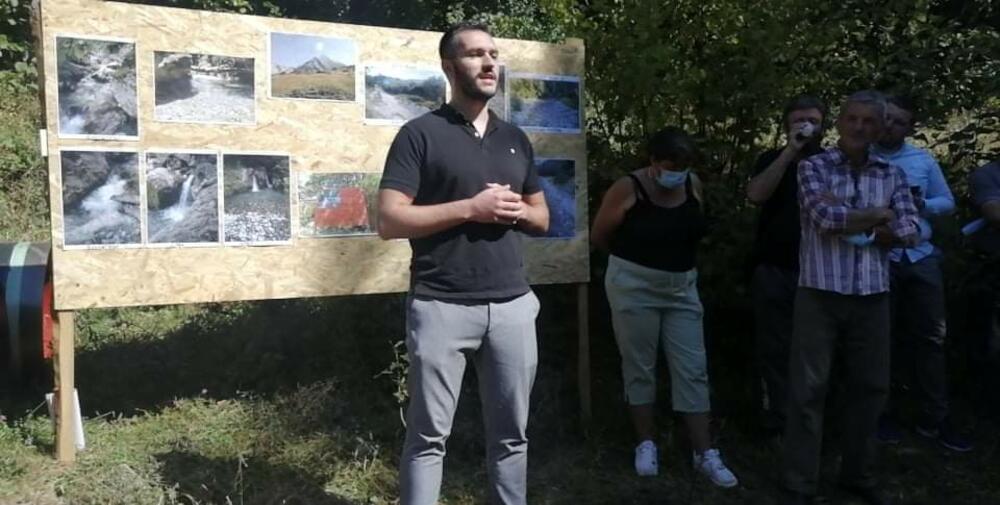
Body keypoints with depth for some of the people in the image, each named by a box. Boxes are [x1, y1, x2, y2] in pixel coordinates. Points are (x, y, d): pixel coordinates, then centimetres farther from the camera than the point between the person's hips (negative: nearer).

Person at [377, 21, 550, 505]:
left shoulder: (515, 139, 15)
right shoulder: (421, 134, -2)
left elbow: (542, 217, 20)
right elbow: (389, 220, -10)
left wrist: (517, 211, -3)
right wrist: (470, 208, -16)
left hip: (512, 305, 5)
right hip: (442, 307, -5)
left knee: (511, 434, 13)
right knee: (428, 436, 4)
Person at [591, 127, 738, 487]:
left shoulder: (694, 186, 0)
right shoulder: (627, 189, -13)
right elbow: (599, 237, -3)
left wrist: (674, 260, 8)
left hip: (682, 288, 4)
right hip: (633, 286, -4)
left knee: (692, 370, 3)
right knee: (639, 367, 6)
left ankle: (704, 453, 11)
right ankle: (646, 444, 21)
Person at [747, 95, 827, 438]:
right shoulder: (773, 160, 4)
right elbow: (755, 194, -15)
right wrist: (790, 151, -17)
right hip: (775, 272, -1)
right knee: (775, 349, 4)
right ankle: (778, 422, 15)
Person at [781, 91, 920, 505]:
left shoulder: (892, 175, 9)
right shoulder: (813, 167, -2)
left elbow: (909, 232, -1)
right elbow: (825, 217, -17)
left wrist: (846, 218, -11)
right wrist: (878, 215, -4)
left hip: (872, 298, 4)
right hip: (820, 293, -4)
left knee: (870, 386, 12)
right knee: (808, 388, -1)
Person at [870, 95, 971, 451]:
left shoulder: (924, 159, 10)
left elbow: (947, 202, 12)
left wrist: (921, 204, -7)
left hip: (921, 258, 4)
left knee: (930, 337, 6)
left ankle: (934, 419, 17)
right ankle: (882, 414, 21)